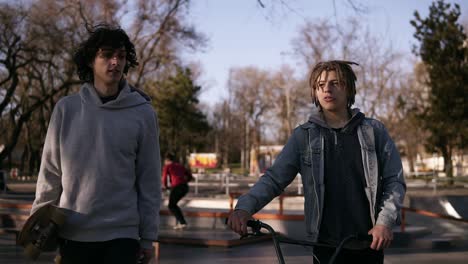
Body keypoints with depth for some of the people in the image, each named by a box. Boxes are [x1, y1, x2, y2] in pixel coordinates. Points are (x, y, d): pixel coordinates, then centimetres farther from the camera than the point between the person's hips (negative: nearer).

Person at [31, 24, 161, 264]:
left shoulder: (143, 113, -2)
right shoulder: (66, 109, 1)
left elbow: (149, 180, -1)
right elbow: (50, 171, 6)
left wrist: (148, 236, -1)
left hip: (121, 234, -1)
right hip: (72, 234, 2)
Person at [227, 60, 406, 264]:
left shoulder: (374, 131, 4)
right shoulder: (304, 135, 3)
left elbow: (395, 180, 3)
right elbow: (274, 178, -3)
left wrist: (384, 222, -12)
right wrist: (244, 207, -20)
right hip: (327, 245, -1)